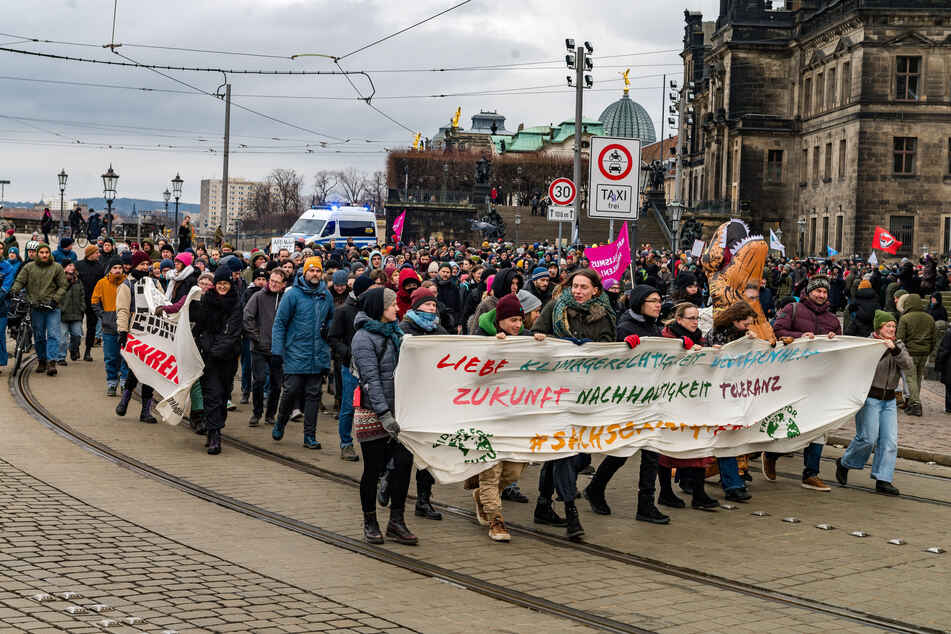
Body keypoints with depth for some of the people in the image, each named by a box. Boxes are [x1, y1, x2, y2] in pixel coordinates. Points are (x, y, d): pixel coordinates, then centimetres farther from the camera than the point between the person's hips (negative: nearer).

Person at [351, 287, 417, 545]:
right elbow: (371, 379, -17)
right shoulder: (363, 338, -9)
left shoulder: (395, 333, 13)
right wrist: (384, 414, -23)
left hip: (397, 410, 6)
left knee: (404, 462, -3)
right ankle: (370, 523, 17)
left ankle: (396, 521, 8)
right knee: (374, 468, 2)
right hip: (372, 414, -6)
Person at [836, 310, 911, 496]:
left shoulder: (898, 346, 10)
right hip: (869, 398, -5)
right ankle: (844, 463, 15)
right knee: (868, 438, -9)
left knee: (890, 441, -3)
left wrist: (894, 349, -22)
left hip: (889, 401, 5)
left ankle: (883, 480, 1)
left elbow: (907, 365, -6)